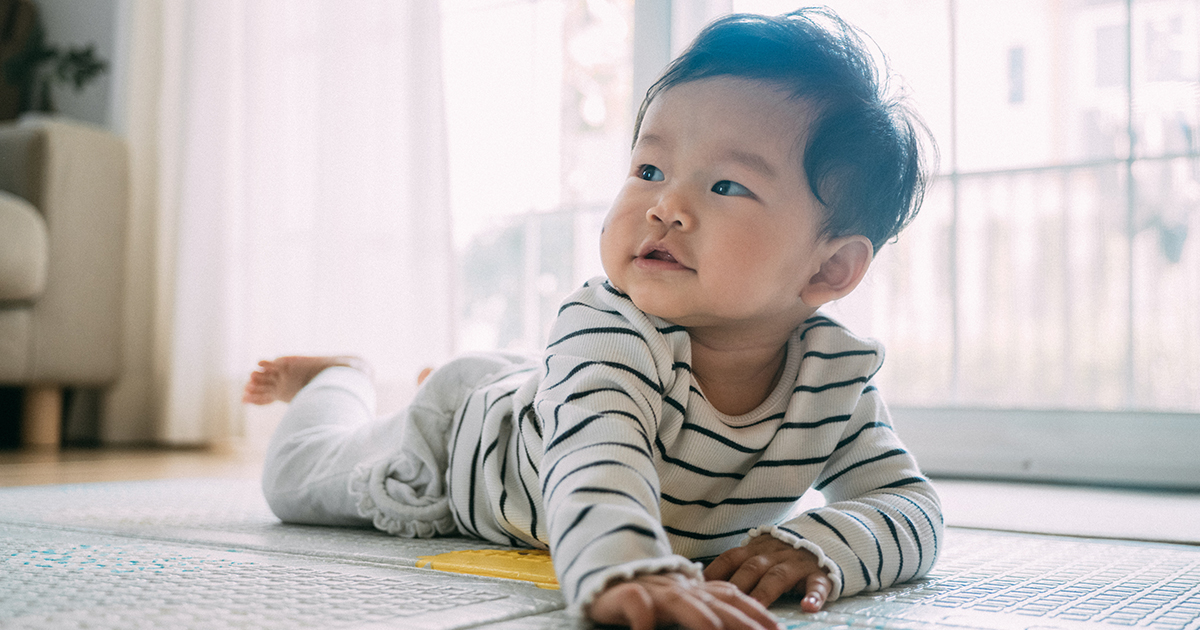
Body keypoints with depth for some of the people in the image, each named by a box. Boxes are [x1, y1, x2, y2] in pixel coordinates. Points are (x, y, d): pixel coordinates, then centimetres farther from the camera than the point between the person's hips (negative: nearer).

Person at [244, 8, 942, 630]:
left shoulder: (837, 376, -31)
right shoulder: (608, 329, -46)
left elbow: (915, 511, -31)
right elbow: (594, 462, -63)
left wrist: (814, 544, -53)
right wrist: (628, 574, -86)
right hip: (460, 440, -4)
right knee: (294, 479, 17)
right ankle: (340, 380, 43)